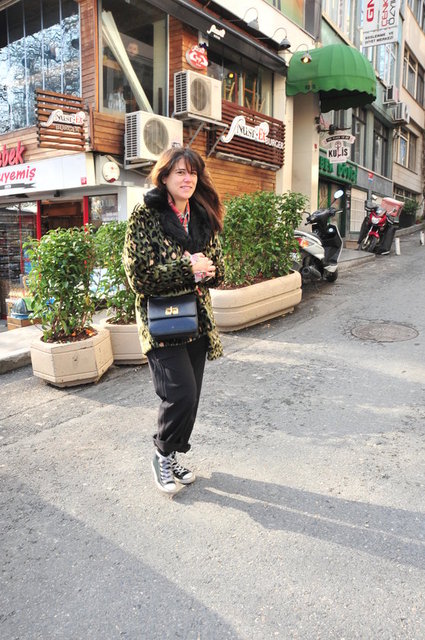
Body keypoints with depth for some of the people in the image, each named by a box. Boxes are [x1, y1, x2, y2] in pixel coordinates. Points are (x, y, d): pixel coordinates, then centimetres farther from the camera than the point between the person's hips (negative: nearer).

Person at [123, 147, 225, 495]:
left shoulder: (204, 217, 9)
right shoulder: (145, 216, -8)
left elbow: (218, 269, 11)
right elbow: (139, 276, -15)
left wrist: (206, 270, -12)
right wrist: (187, 268, -19)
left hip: (197, 320, 6)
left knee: (190, 397, 11)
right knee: (181, 395, -14)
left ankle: (173, 456, 34)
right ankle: (163, 454, 16)